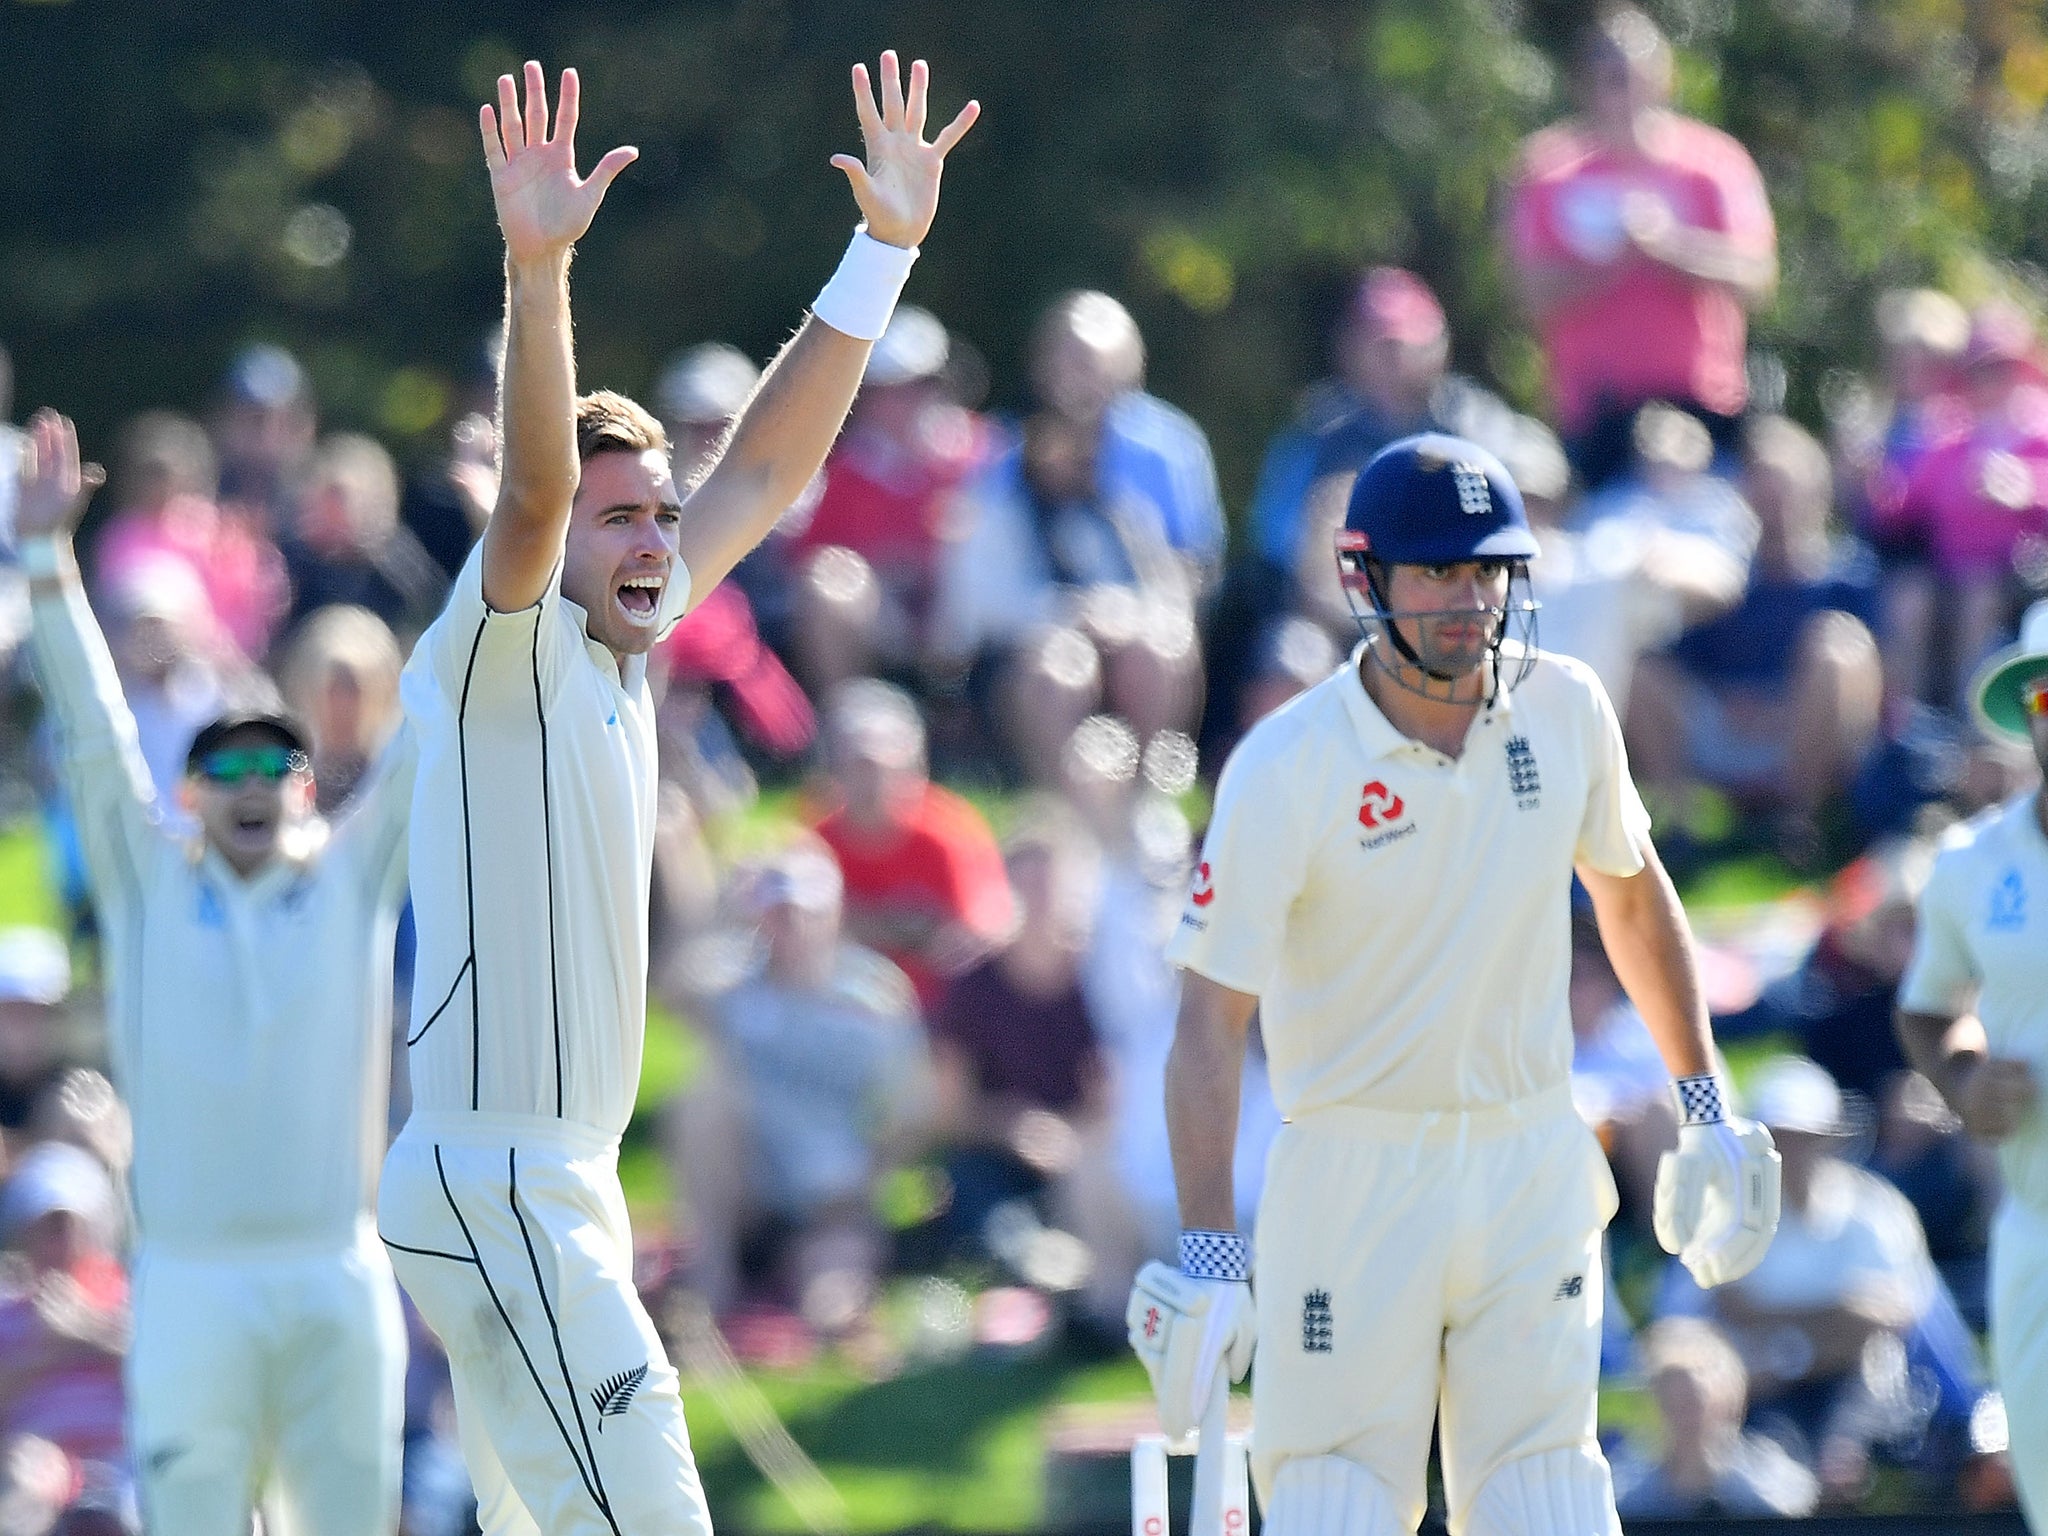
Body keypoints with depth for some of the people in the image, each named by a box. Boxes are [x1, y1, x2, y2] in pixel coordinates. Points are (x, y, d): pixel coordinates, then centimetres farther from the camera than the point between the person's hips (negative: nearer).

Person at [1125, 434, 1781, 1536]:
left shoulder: (1563, 710, -1)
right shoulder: (1284, 770, -15)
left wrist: (1705, 1109, 18)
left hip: (1532, 1165, 3)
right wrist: (1208, 1253, -25)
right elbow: (1212, 1018, -17)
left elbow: (1630, 893, 17)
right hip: (1355, 1179, -3)